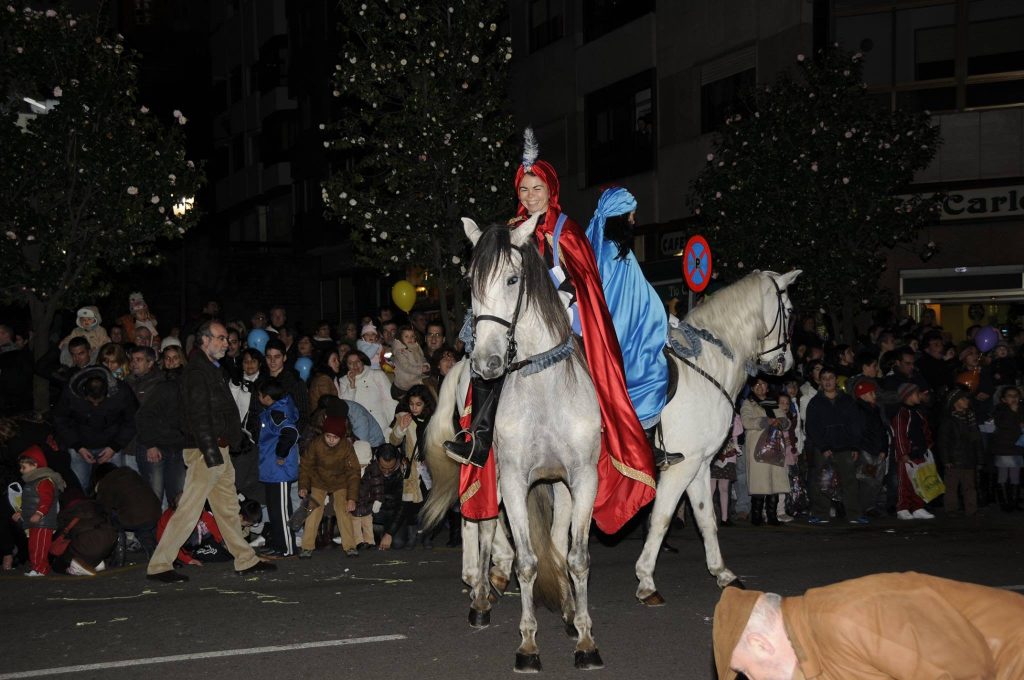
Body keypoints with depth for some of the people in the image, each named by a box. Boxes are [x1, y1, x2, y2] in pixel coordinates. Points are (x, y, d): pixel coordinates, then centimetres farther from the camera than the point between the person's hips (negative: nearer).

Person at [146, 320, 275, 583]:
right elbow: (198, 416, -20)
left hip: (218, 449, 10)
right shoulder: (197, 372, -13)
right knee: (189, 509, -9)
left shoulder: (211, 369, 19)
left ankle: (246, 560, 21)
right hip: (205, 450, -10)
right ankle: (159, 565, -5)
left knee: (229, 508, 14)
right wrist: (211, 453, -24)